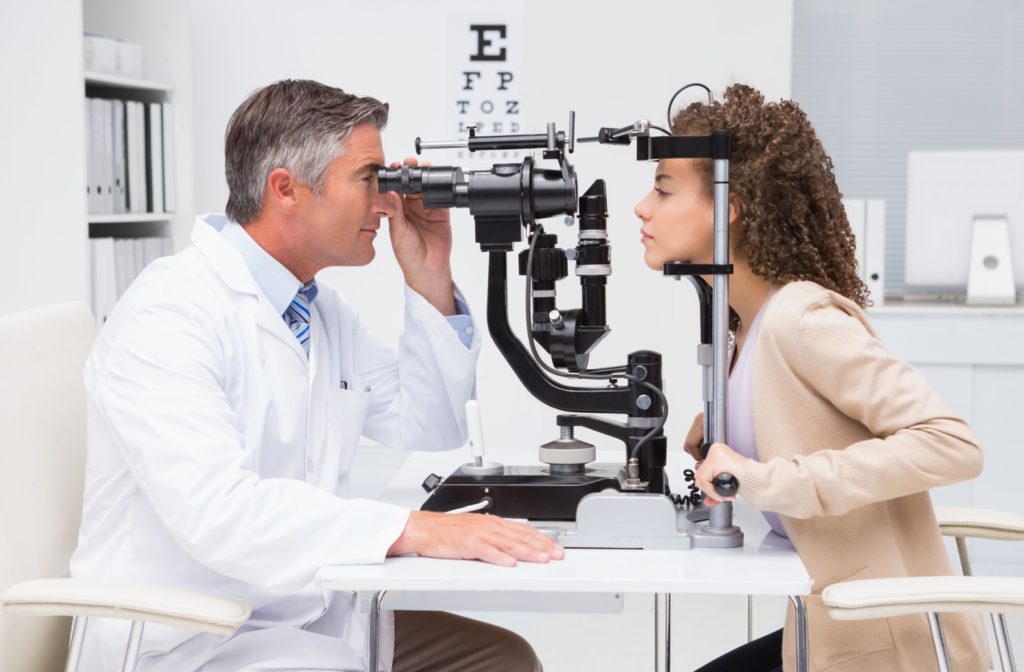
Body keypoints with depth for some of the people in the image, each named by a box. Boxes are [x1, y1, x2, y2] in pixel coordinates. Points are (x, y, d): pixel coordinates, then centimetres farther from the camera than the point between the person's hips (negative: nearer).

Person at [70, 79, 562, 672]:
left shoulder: (325, 309, 9)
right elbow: (215, 507, -32)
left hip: (313, 616, 9)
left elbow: (430, 428, 15)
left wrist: (431, 282, 3)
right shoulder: (170, 314, -19)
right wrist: (413, 529, -38)